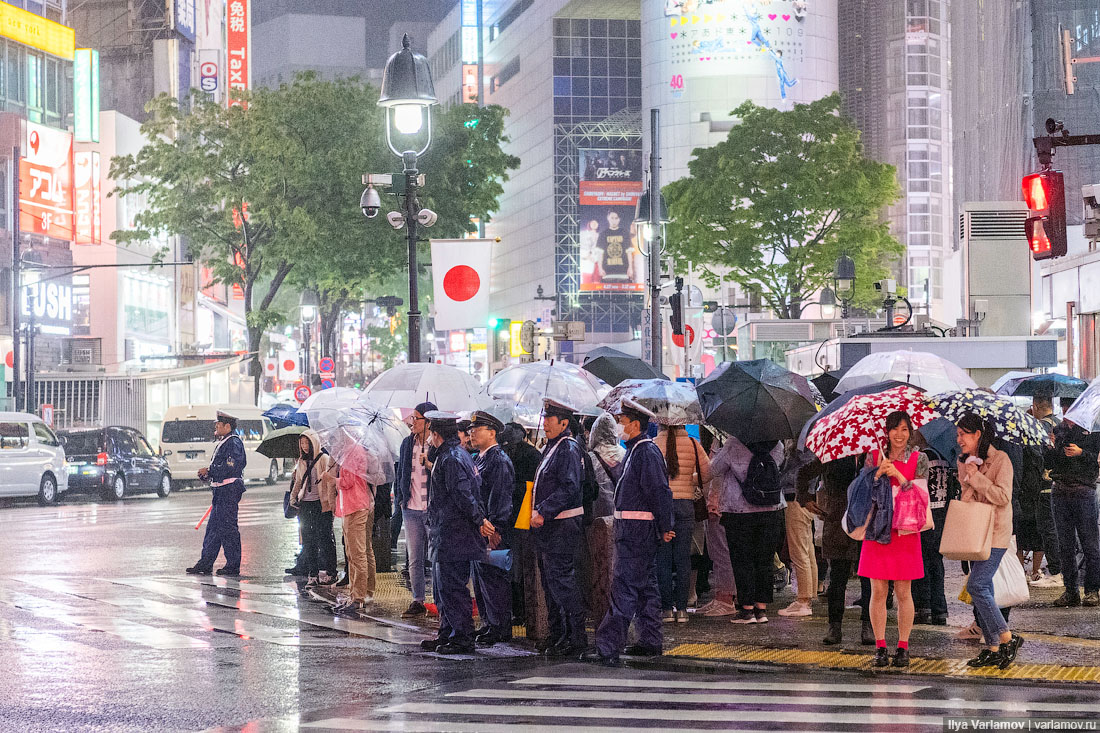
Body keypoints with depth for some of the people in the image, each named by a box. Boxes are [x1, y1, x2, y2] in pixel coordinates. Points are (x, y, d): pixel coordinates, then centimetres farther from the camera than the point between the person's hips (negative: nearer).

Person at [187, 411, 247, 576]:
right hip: (221, 491, 11)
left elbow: (230, 467, -21)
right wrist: (207, 474, 7)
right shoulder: (222, 443, 20)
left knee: (228, 527, -7)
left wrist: (209, 472, -13)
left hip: (229, 489, -11)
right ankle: (205, 564, 14)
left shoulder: (234, 442, -12)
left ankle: (233, 565, -2)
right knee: (213, 527, 11)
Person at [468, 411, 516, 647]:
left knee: (493, 578, -6)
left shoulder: (499, 461, -13)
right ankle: (490, 624, 19)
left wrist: (494, 529, -22)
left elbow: (500, 497, -18)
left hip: (491, 530, -10)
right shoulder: (478, 459, 17)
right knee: (480, 576, 12)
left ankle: (500, 628, -2)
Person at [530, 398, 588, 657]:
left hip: (561, 527, -10)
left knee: (561, 581, -11)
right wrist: (537, 513, 13)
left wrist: (543, 512, -24)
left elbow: (569, 488, -22)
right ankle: (557, 635, 19)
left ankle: (576, 637, -7)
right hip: (546, 526, 10)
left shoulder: (568, 449, -13)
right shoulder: (550, 448, 17)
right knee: (550, 583, 13)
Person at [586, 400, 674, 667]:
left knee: (624, 587, -13)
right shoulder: (634, 451, 16)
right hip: (630, 528, 10)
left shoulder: (647, 452, -15)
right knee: (645, 586, 15)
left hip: (637, 531, -10)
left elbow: (660, 492, -19)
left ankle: (609, 648, -17)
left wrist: (664, 529, -17)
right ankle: (650, 642, 22)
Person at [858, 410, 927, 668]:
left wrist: (897, 474, -16)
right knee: (878, 591, 0)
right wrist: (879, 473, -16)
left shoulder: (919, 459, 4)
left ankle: (903, 648, 8)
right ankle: (880, 648, 7)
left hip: (905, 532, -1)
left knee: (903, 592, 1)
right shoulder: (874, 457, 6)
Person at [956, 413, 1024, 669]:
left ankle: (1007, 638, -7)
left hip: (995, 533, -8)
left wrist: (976, 477, -18)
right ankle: (993, 649, 11)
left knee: (977, 586, -16)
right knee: (982, 589, 6)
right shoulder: (964, 461, 11)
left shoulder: (1000, 459, -10)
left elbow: (1003, 497, -18)